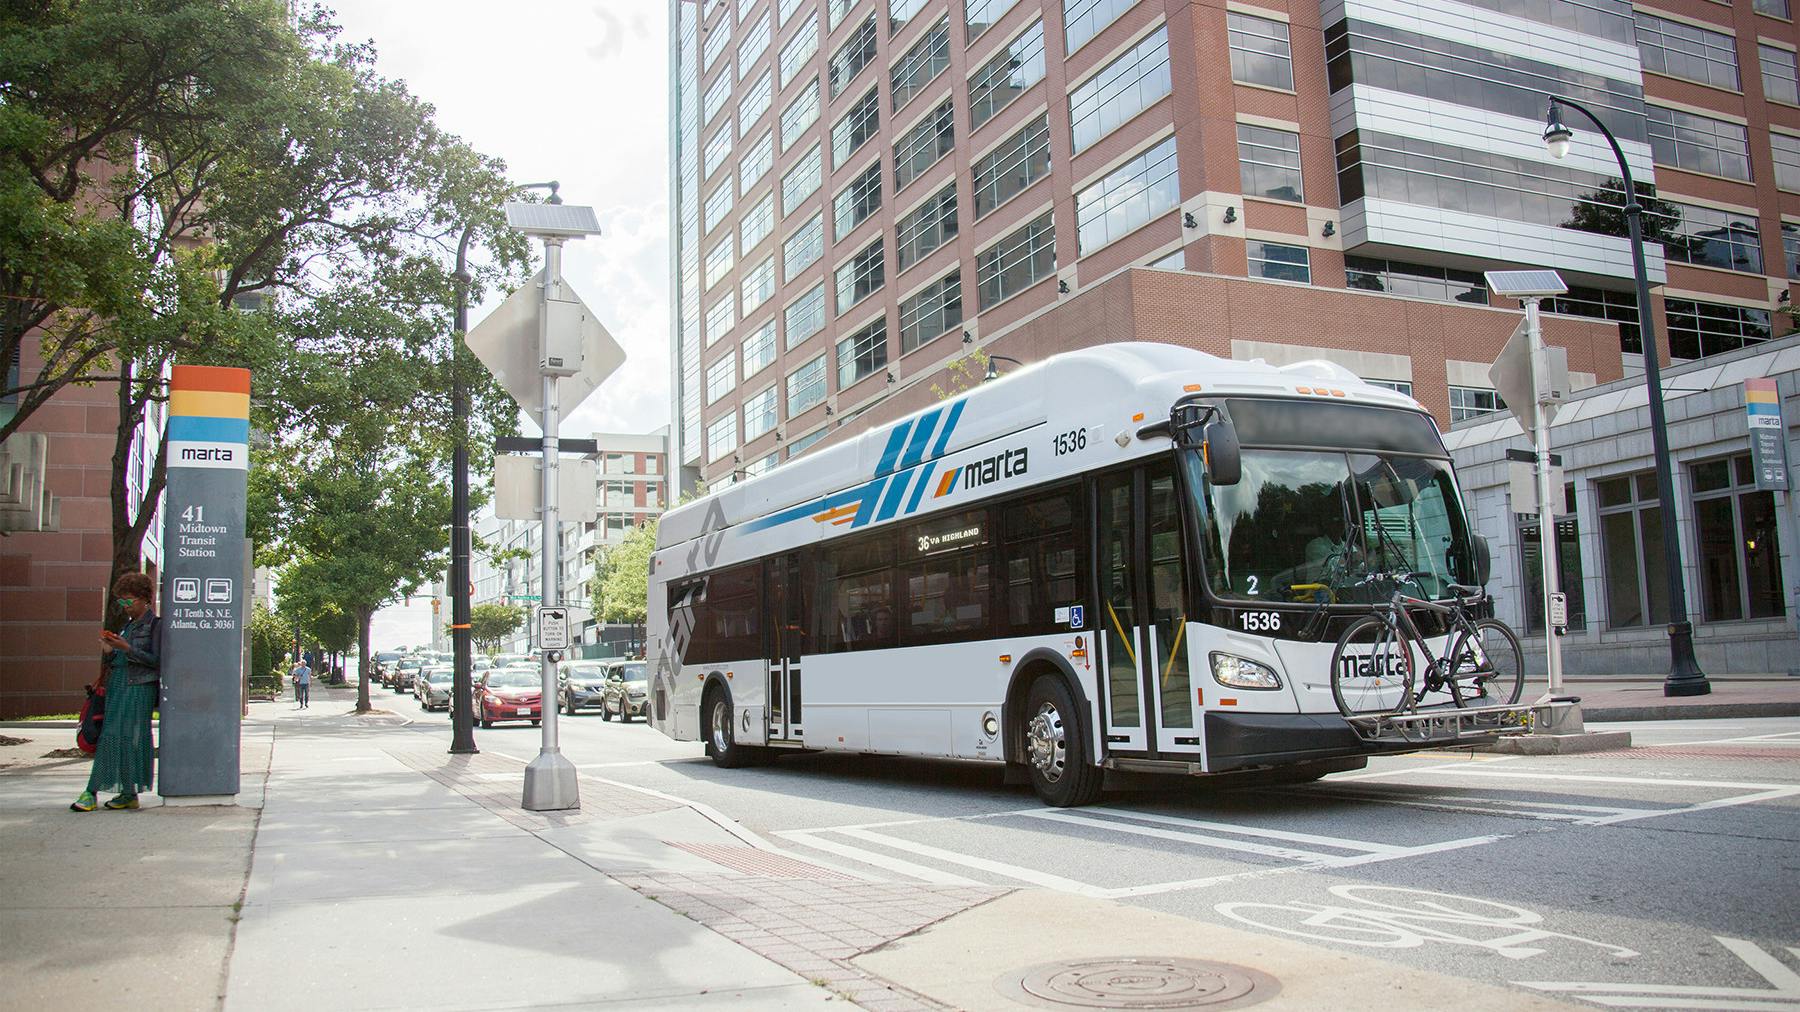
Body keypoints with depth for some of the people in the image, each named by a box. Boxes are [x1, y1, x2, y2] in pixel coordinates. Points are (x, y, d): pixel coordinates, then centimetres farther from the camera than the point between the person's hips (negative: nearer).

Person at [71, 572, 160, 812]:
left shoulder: (155, 624, -4)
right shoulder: (129, 625, 20)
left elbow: (156, 661, -11)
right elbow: (119, 662, 20)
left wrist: (127, 648, -16)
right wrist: (109, 651, 1)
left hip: (139, 689, -7)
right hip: (118, 686, 7)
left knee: (130, 737, -7)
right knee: (110, 737, 3)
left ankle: (130, 794, -2)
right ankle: (91, 791, 2)